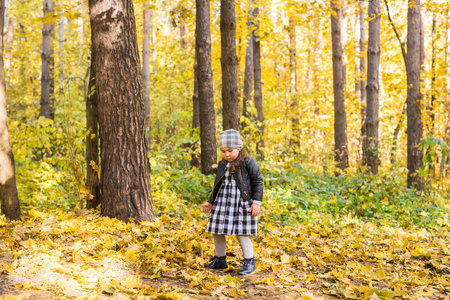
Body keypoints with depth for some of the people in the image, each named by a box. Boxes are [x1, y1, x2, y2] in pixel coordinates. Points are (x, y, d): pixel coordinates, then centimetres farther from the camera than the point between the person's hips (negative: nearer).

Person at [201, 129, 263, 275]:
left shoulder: (248, 162, -8)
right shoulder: (222, 165, 9)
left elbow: (258, 181, -5)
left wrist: (257, 202, -11)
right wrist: (211, 202, 21)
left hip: (241, 203, -6)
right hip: (223, 202, 6)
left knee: (241, 234, -5)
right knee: (217, 232, 9)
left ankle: (249, 262, 12)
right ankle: (220, 260, 26)